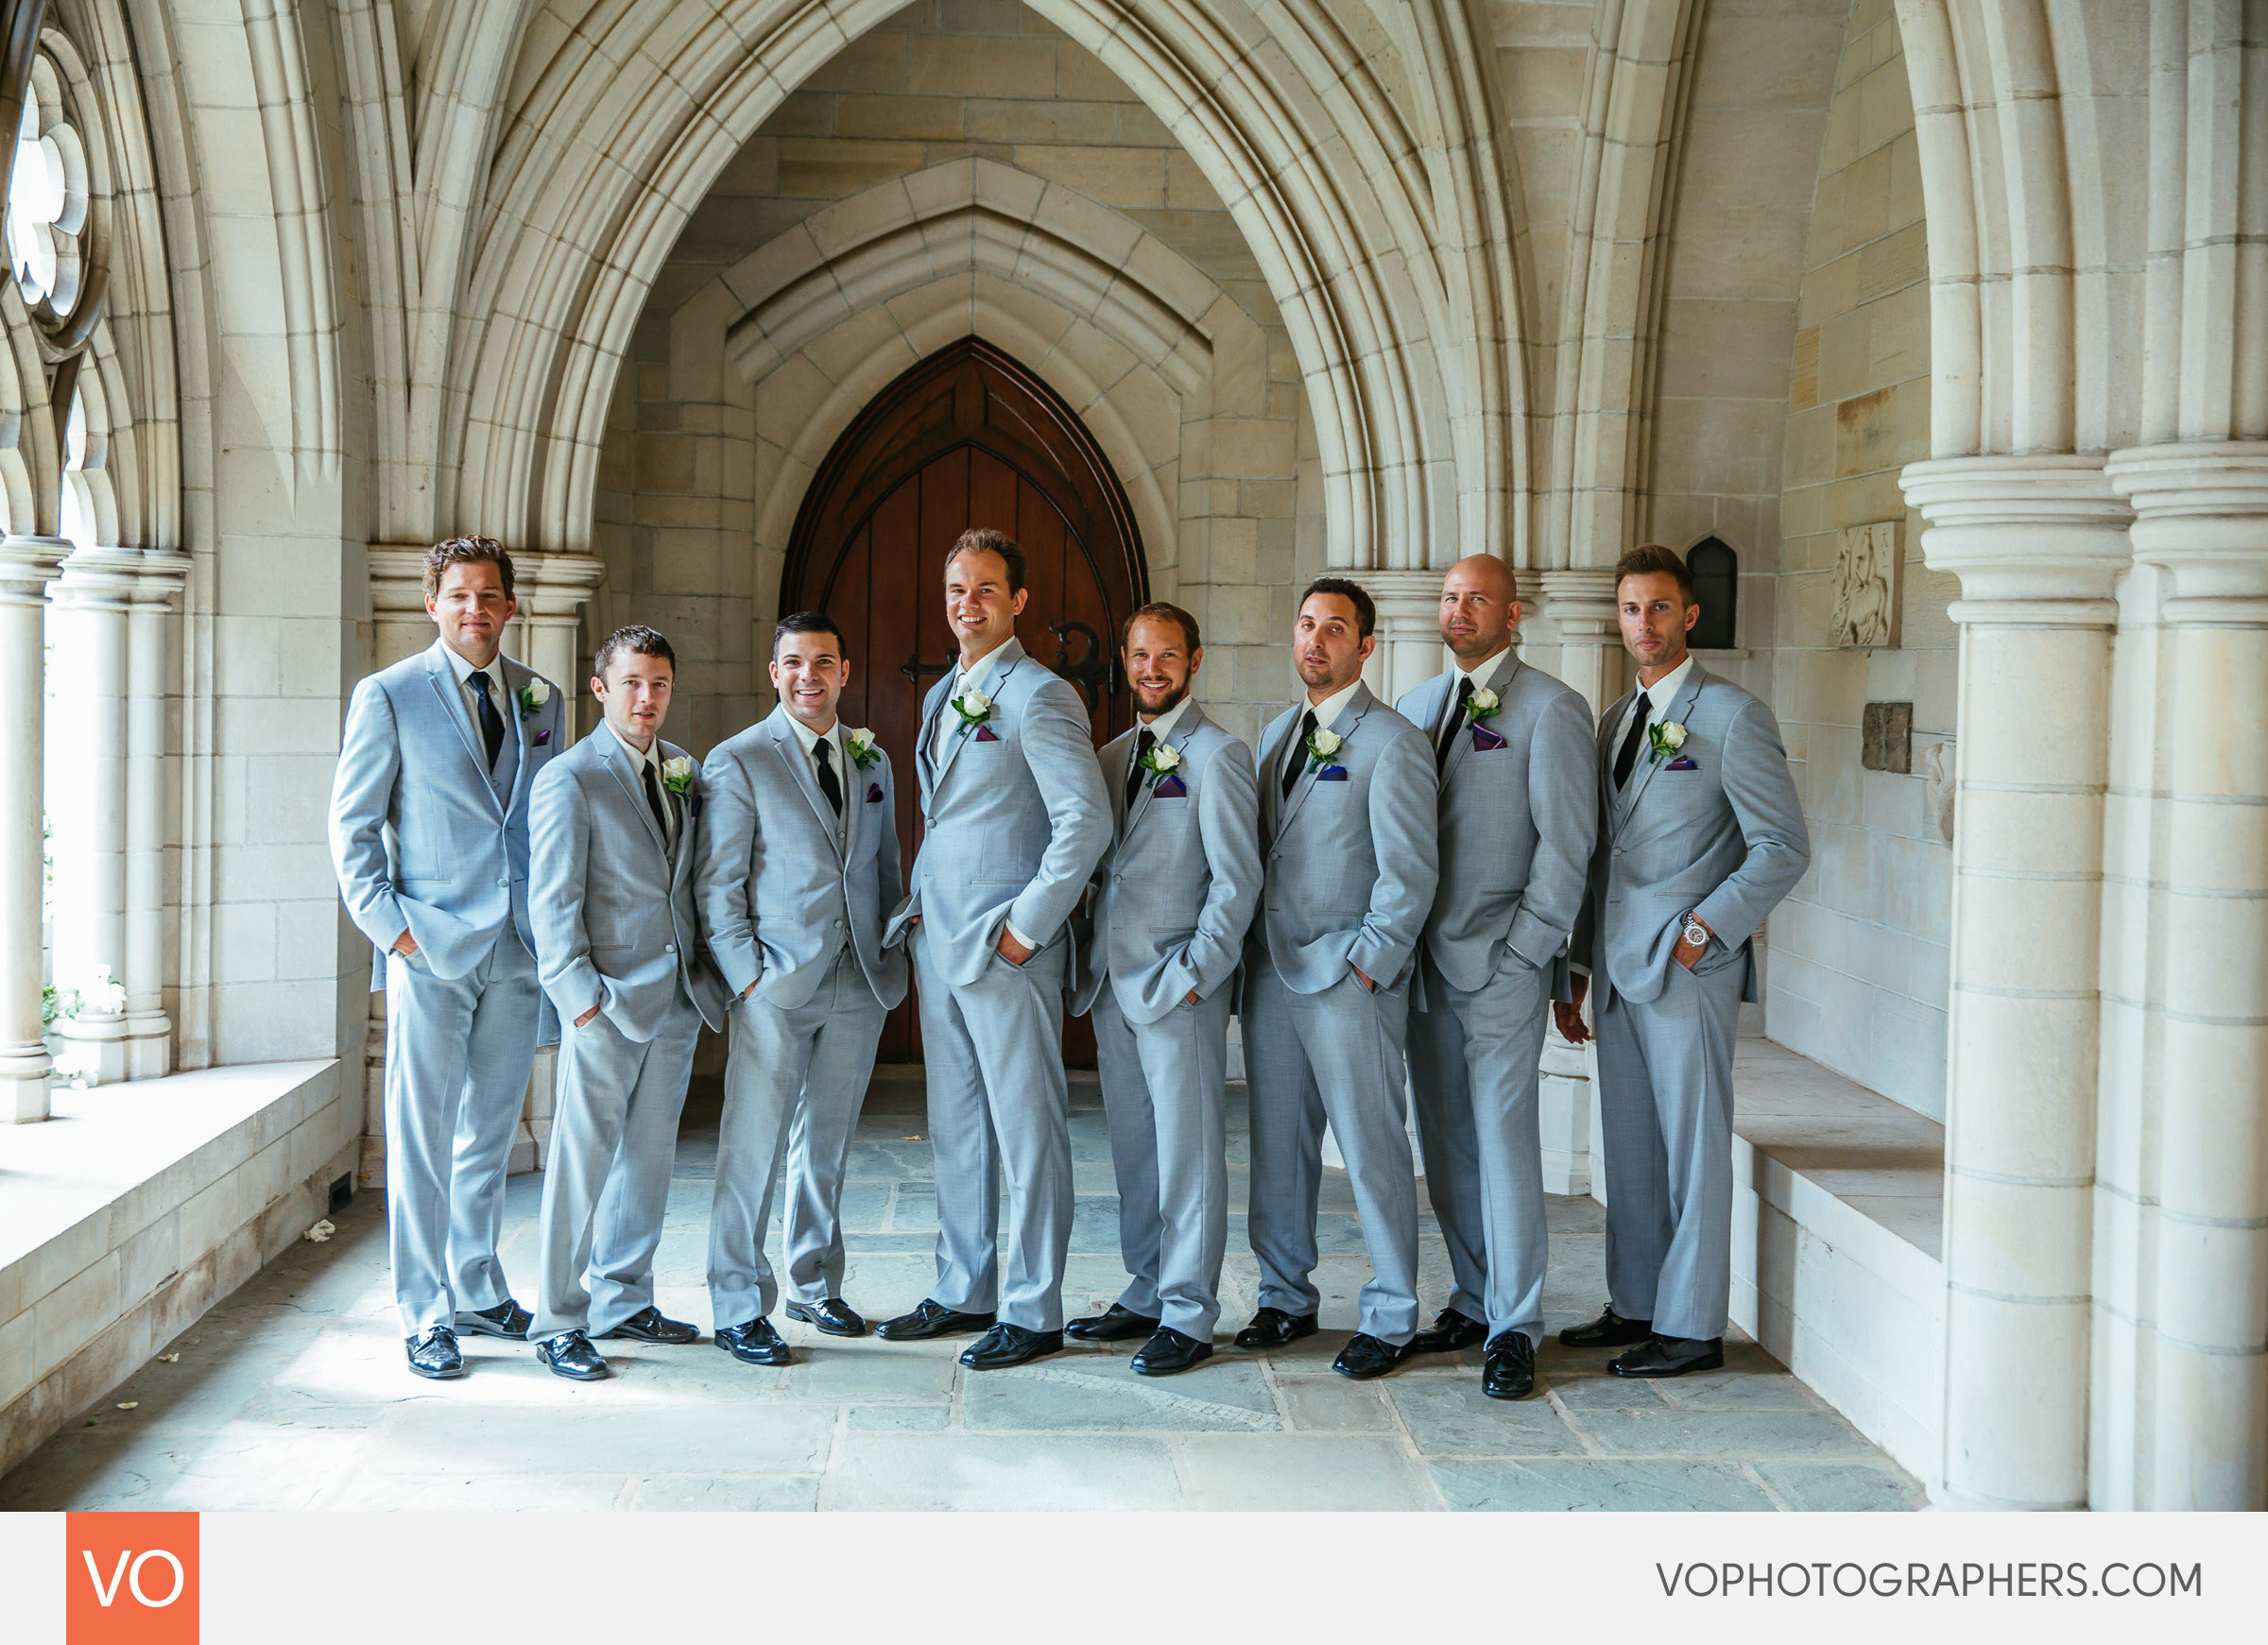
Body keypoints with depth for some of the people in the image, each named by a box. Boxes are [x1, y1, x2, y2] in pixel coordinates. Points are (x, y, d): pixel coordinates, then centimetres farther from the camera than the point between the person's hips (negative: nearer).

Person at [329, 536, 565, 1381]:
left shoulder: (540, 699, 11)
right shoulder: (389, 696, -1)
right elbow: (351, 824, -1)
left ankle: (477, 1290, 26)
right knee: (421, 1138, -1)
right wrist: (387, 923, -10)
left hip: (519, 951, 4)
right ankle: (423, 1314, 8)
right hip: (431, 952, -4)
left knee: (490, 1133, 14)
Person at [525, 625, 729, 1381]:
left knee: (650, 1157, 13)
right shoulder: (570, 778, -6)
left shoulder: (686, 771, 12)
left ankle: (623, 1301, 26)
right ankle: (558, 1324, 7)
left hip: (678, 998, 6)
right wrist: (580, 996, -15)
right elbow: (553, 902, -9)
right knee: (582, 1162, -2)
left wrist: (706, 972, 8)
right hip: (608, 1003, -6)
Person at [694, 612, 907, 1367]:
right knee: (754, 1147, -3)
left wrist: (893, 957, 10)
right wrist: (746, 974, -12)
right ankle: (738, 1307, 7)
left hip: (858, 985, 5)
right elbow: (716, 885, -4)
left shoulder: (871, 760, 13)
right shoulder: (737, 761, -2)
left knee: (827, 1143, 14)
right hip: (777, 987, -5)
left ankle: (814, 1286, 27)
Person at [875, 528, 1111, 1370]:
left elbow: (1086, 821, -17)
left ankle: (1032, 1312, 6)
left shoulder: (1040, 696, -10)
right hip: (938, 945, 9)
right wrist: (920, 906, 14)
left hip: (1006, 951, -8)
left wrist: (1027, 926, -18)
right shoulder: (941, 696, 17)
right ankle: (963, 1292, 24)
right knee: (955, 1127, 14)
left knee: (1028, 1133, -1)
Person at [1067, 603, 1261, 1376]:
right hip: (1112, 986, 7)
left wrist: (1194, 975, -15)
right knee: (1133, 1150, 12)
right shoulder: (1113, 757, 15)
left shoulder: (1217, 756, -6)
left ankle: (1189, 1316, 4)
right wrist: (1093, 965, 9)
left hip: (1180, 987, -7)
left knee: (1188, 1152, -2)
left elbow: (1237, 880, -11)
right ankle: (1146, 1295, 22)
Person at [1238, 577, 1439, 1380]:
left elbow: (1410, 871, -11)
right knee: (1277, 1145, 11)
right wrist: (1249, 947, 9)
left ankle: (1390, 1319, 9)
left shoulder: (1392, 741, -7)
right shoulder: (1278, 733, 15)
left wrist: (1366, 965, -13)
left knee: (1372, 1149, -1)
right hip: (1270, 972, 7)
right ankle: (1286, 1298, 23)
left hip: (1350, 980, -7)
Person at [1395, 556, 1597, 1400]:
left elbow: (1567, 843, -7)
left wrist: (1526, 948, -11)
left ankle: (1515, 1328, 0)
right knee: (1446, 1140, 9)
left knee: (1502, 1133, -7)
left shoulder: (1550, 710, -4)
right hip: (1426, 958, 6)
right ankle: (1473, 1301, 21)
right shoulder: (1417, 705, 15)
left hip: (1502, 960, -6)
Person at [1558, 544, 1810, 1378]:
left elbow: (1783, 847, -9)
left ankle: (1691, 1326, 7)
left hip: (1688, 967, -7)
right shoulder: (1616, 719, 15)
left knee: (1693, 1148, -1)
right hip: (1621, 966, 7)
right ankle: (1635, 1305, 23)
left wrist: (1705, 929, -14)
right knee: (1629, 1145, 12)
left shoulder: (1731, 716, -7)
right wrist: (1578, 966, 16)